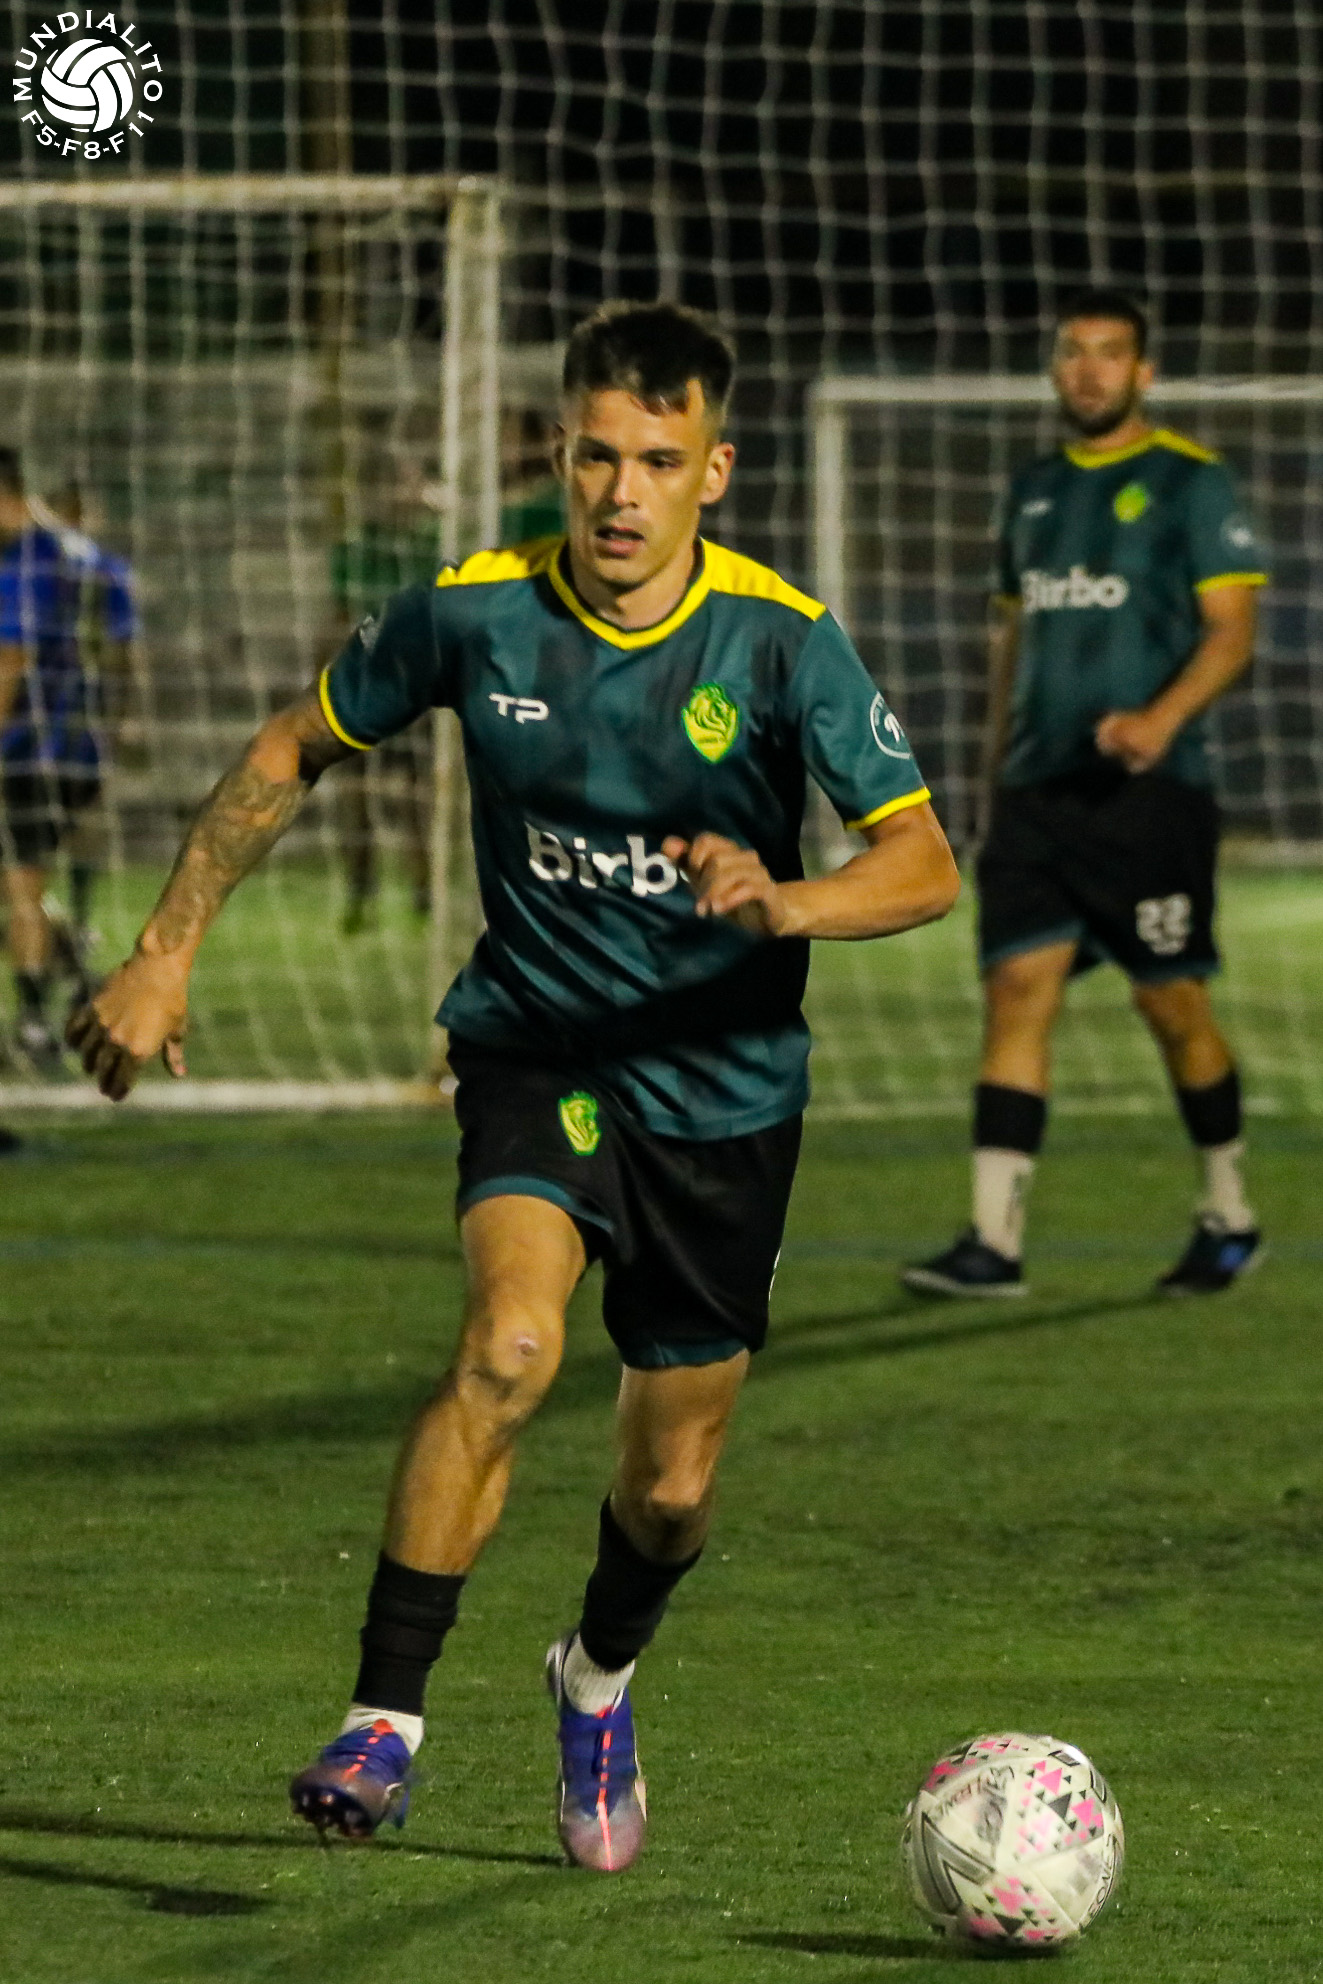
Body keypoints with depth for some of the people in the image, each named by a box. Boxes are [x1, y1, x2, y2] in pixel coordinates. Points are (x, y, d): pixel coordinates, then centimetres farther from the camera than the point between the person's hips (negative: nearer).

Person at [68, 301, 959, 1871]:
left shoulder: (782, 640, -15)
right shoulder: (474, 616, -10)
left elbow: (923, 865, -16)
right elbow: (291, 754, 7)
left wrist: (785, 905, -36)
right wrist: (166, 953, 4)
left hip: (723, 1081, 1)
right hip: (535, 1047, -1)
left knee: (671, 1491, 9)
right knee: (509, 1346, -29)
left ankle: (598, 1679, 43)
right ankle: (384, 1719, -23)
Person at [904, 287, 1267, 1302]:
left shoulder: (1191, 483, -3)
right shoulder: (1035, 488, 15)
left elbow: (1232, 629, -9)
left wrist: (1163, 718, -25)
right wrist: (999, 762, 18)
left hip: (1150, 790, -5)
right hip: (1038, 790, 5)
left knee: (1174, 1003, 2)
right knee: (1016, 989, -7)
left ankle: (1230, 1216, 22)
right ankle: (995, 1241, -12)